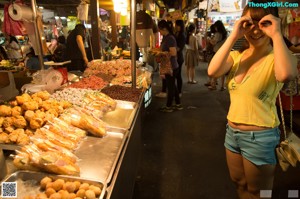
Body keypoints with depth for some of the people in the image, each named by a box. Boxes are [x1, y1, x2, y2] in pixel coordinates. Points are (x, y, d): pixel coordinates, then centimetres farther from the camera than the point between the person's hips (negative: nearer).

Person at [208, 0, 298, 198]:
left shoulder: (277, 57, -12)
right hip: (232, 131, 5)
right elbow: (213, 71, -17)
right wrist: (234, 36, -18)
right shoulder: (236, 56, 3)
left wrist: (276, 34, -26)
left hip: (260, 136, -5)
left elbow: (286, 74, -37)